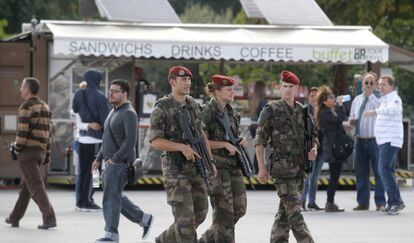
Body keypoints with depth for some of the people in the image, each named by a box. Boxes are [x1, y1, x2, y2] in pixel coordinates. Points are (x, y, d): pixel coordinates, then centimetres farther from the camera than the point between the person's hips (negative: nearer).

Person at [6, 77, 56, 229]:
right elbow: (47, 132, 14)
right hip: (40, 152, 8)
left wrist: (17, 147, -4)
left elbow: (22, 131, -18)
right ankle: (15, 218, 27)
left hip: (27, 152, -8)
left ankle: (49, 218, -19)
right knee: (26, 186, 17)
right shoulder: (45, 107, 13)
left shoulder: (26, 107, -13)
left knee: (36, 187, -10)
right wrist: (47, 154, 16)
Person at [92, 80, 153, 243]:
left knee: (111, 197, -10)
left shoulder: (128, 113, -13)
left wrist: (115, 158, -21)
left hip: (120, 163, -10)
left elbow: (131, 140, -22)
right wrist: (99, 159, 19)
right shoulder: (114, 112, 17)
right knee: (116, 197, 13)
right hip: (111, 163, 10)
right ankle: (144, 219, 23)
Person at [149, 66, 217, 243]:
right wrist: (182, 147, -27)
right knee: (185, 217, -10)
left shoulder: (192, 105, 10)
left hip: (195, 167, 7)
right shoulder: (162, 108, -11)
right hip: (175, 168, -7)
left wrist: (210, 160, 12)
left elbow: (201, 134, 18)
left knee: (199, 213, 11)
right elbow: (155, 141, -16)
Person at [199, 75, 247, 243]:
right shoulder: (207, 112, -11)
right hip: (216, 164, -8)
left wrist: (241, 140, 4)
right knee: (224, 210, -7)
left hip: (233, 164, 8)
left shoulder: (231, 112, 13)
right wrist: (225, 144, -18)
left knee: (239, 208, 8)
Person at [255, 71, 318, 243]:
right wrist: (262, 167, -8)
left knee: (285, 210, 10)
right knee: (293, 209, -12)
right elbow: (260, 140, -3)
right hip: (282, 165, -6)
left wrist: (314, 149, 0)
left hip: (299, 167, 6)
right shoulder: (271, 110, -3)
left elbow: (313, 135, 23)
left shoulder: (303, 111, 12)